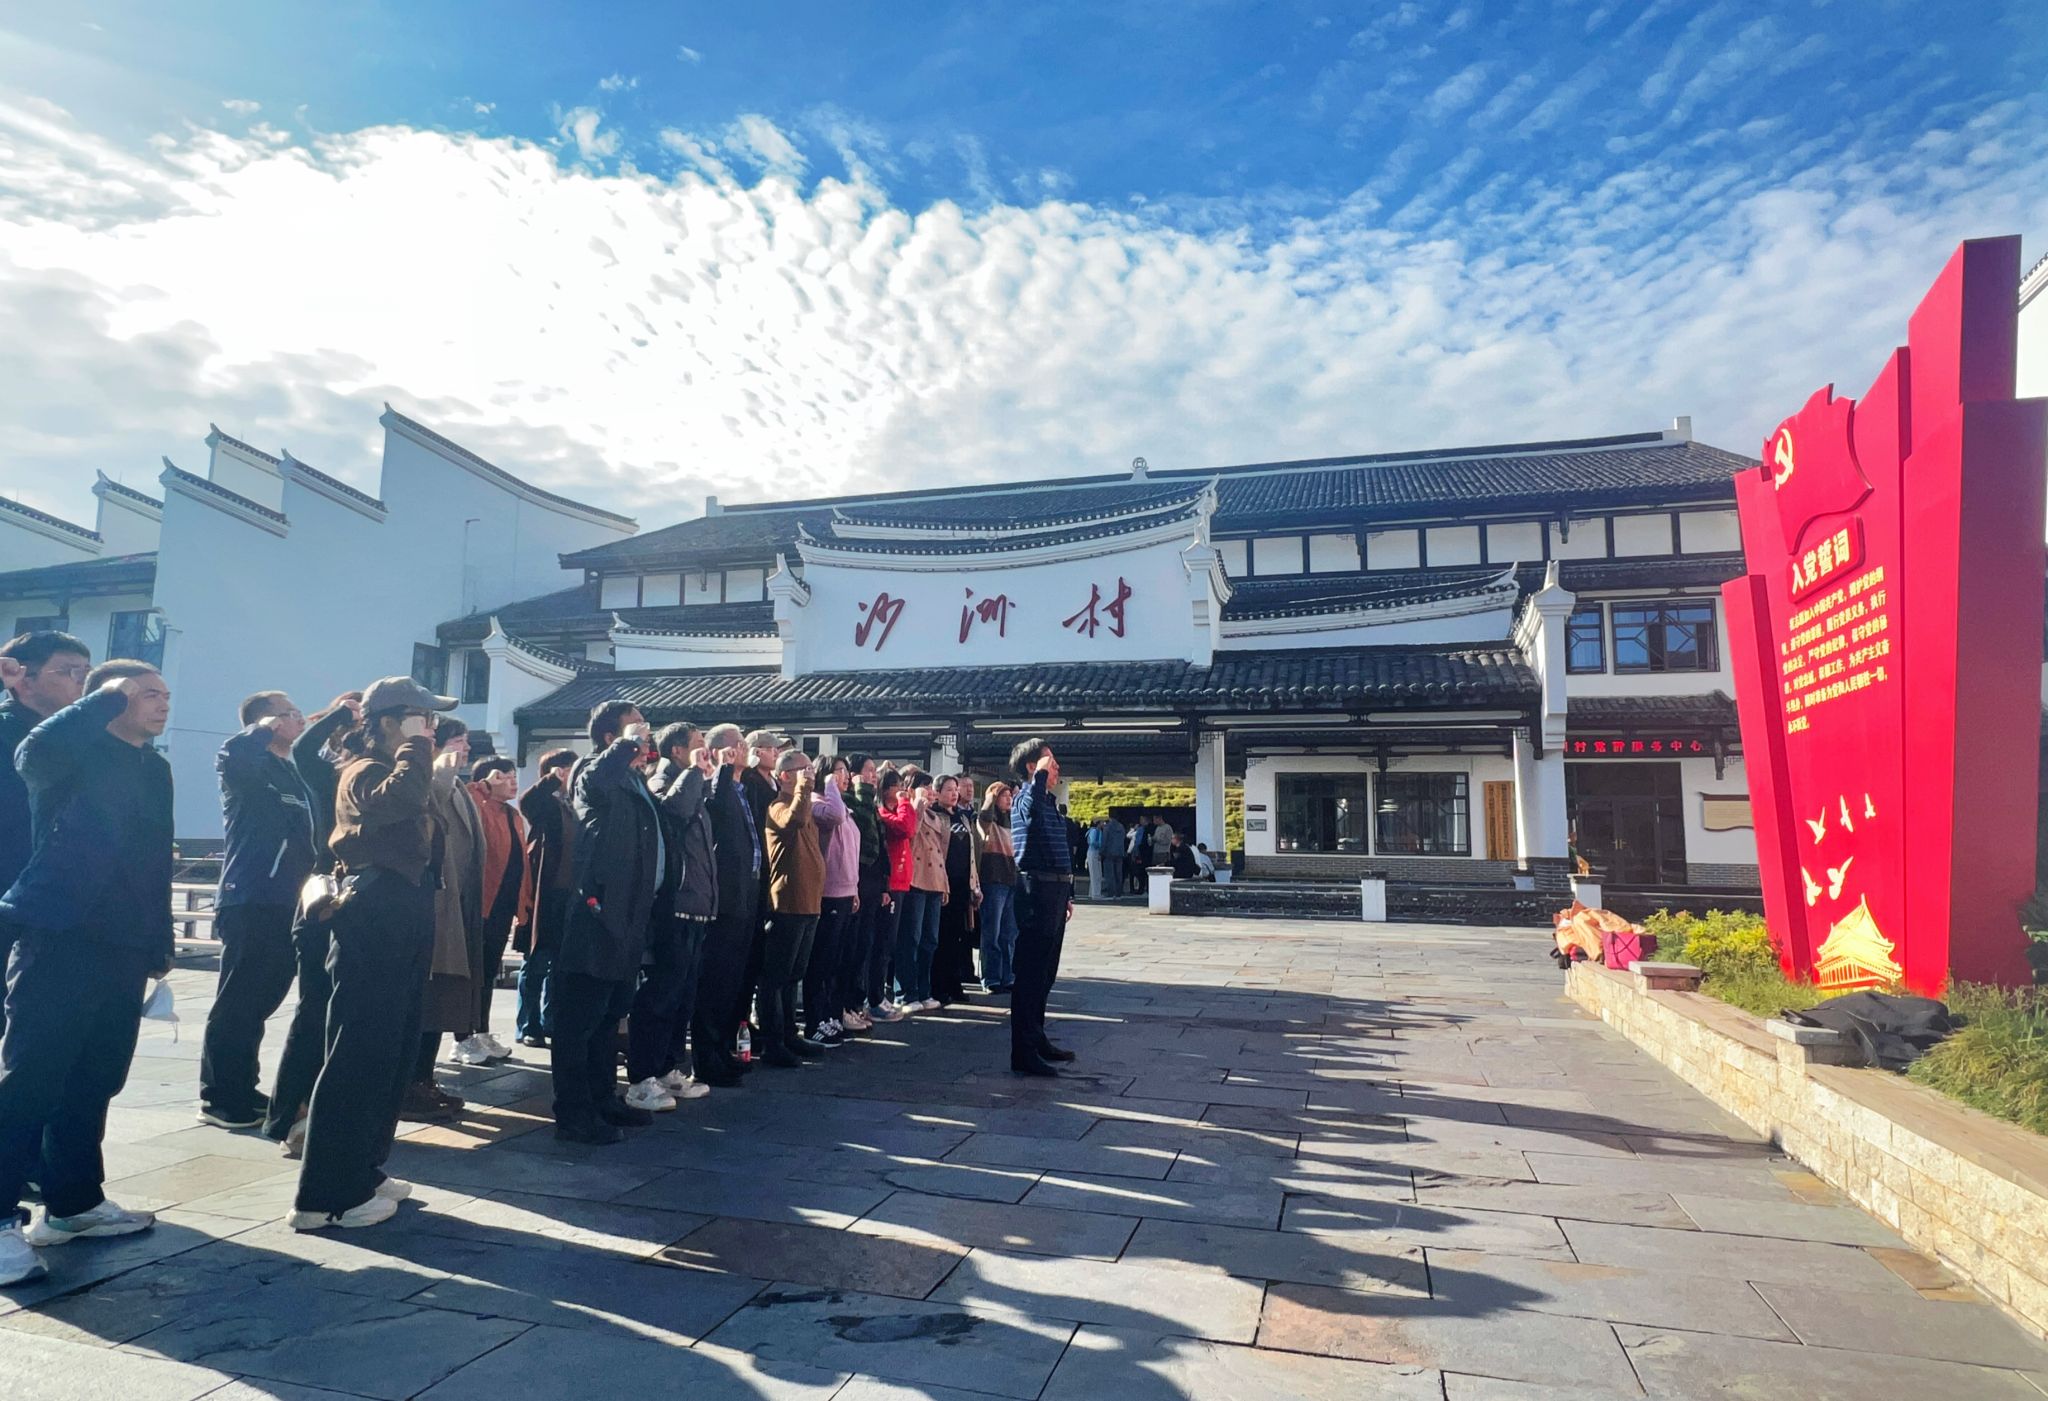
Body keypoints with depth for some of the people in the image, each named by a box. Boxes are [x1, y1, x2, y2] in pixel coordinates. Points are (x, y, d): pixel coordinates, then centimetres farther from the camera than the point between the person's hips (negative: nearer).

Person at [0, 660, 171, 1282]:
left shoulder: (154, 769, 15)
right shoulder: (76, 752, -5)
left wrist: (159, 944, 20)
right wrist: (107, 699, -19)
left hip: (123, 947, 7)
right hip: (58, 937, -7)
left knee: (93, 1081, 14)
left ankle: (73, 1200, 26)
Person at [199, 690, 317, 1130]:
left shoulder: (296, 774, 18)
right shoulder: (249, 768, -6)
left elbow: (309, 835, 24)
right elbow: (232, 754, -30)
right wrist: (266, 728, -14)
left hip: (286, 904, 8)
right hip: (251, 901, -8)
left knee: (258, 1003, 15)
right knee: (237, 1004, -3)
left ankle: (241, 1092, 24)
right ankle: (219, 1100, 5)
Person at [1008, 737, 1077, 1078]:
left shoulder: (1047, 802, 21)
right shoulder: (1025, 798, -9)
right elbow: (1031, 808, -37)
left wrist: (1066, 894, 24)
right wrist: (1041, 774, -25)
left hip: (1054, 892, 10)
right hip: (1037, 890, -10)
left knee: (1044, 973, 17)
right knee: (1030, 973, -6)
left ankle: (1037, 1040, 29)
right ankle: (1023, 1053, -2)